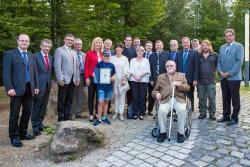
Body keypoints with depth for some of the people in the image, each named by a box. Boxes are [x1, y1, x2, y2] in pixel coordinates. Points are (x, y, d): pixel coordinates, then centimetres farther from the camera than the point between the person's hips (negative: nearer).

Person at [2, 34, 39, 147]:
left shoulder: (31, 56, 16)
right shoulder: (9, 54, -1)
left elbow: (35, 72, 16)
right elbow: (6, 72, -7)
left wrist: (36, 86, 10)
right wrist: (9, 88, -15)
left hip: (29, 88, 6)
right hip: (17, 89, -5)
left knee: (27, 112, 11)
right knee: (15, 114, 3)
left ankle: (23, 133, 26)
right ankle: (14, 137, 15)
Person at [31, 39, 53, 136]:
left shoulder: (51, 57, 11)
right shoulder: (36, 56, -8)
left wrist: (50, 80, 5)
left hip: (48, 85, 6)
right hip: (39, 85, -6)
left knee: (44, 106, 14)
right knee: (36, 106, 3)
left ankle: (40, 123, 27)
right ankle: (35, 126, 14)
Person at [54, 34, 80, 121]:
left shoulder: (74, 52, 19)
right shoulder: (59, 50, -3)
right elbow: (57, 66, -11)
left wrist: (77, 78, 10)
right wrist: (60, 79, -17)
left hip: (73, 80, 6)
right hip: (64, 80, -6)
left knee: (69, 100, 10)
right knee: (62, 101, 2)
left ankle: (67, 117, 19)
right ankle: (61, 119, 12)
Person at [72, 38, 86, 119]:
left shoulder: (83, 54, 14)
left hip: (81, 76, 6)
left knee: (80, 95, 11)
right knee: (72, 95, 2)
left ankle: (78, 112, 21)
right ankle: (70, 113, 14)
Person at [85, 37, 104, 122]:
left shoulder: (103, 54, 7)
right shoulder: (89, 53, 0)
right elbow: (86, 66, -2)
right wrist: (87, 77, -8)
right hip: (92, 77, -2)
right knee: (91, 96, 7)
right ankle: (91, 114, 17)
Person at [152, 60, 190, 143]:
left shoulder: (181, 75, 20)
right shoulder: (160, 77, 20)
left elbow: (187, 88, 9)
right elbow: (154, 90, 17)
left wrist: (179, 85, -10)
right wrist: (156, 93, -7)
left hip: (178, 99, 0)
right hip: (165, 100, 0)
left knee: (182, 110, -31)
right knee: (161, 110, -31)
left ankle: (181, 133, -13)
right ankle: (162, 132, -10)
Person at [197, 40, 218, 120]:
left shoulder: (214, 55, 4)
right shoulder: (198, 56, 7)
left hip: (211, 81, -1)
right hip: (200, 81, 2)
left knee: (212, 98, 0)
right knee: (201, 98, 8)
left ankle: (212, 114, 12)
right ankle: (202, 113, 18)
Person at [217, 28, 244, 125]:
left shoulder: (239, 46, -2)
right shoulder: (222, 47, 16)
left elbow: (239, 62, -11)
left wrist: (229, 73, -16)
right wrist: (220, 71, -3)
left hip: (234, 77, -5)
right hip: (223, 77, 5)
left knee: (235, 99, 3)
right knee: (225, 98, 11)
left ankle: (235, 118, 12)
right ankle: (226, 116, 21)